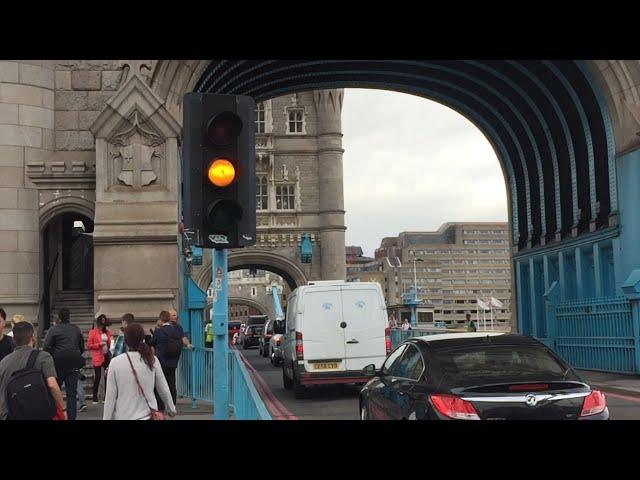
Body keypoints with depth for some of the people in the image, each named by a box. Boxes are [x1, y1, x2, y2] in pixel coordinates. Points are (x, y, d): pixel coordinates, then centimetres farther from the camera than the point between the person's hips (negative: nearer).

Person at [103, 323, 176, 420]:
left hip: (123, 416, -1)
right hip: (147, 416, 1)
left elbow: (110, 397, -5)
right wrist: (171, 409, 22)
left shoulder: (116, 363, -9)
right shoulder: (152, 360, -3)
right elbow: (164, 389, 6)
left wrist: (106, 418, 5)